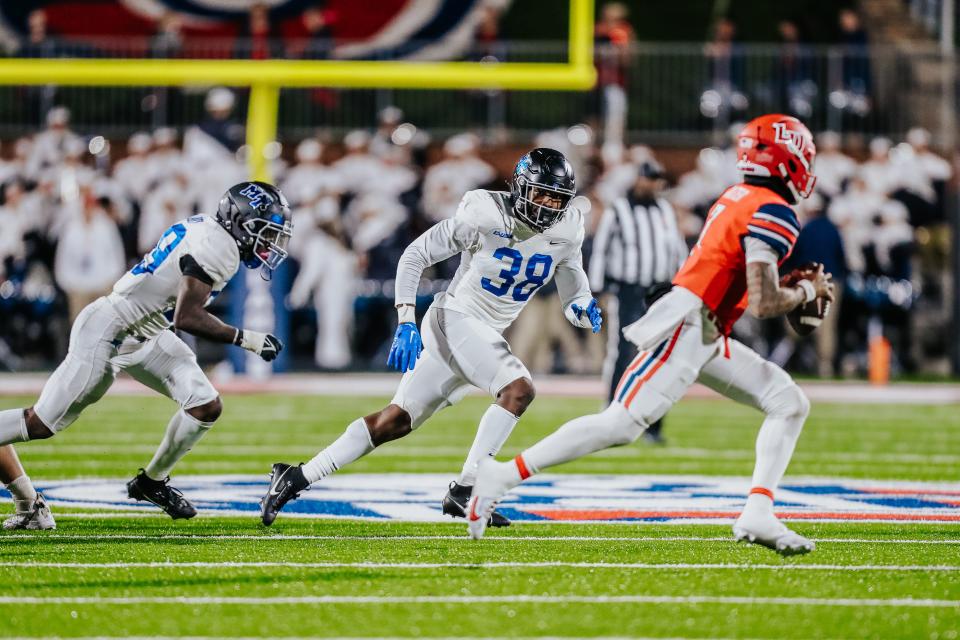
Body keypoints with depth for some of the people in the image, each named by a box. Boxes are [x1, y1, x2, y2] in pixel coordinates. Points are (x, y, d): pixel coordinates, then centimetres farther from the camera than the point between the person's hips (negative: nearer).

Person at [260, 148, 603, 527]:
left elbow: (573, 295, 13)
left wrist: (583, 310, -12)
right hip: (456, 318, -6)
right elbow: (415, 256, -11)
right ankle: (464, 492, -23)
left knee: (396, 421, 4)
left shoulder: (564, 233, 1)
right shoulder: (485, 216, -16)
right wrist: (405, 323, -18)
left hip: (484, 336, 6)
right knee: (518, 390, -25)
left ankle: (296, 478, 9)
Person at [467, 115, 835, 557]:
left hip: (706, 338, 10)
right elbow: (763, 305, -19)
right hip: (683, 327, -10)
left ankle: (757, 516, -4)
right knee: (621, 425, -13)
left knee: (790, 404, 6)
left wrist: (787, 284, 16)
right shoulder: (772, 213, -14)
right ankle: (504, 476, -9)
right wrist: (808, 292, -1)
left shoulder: (739, 198, 16)